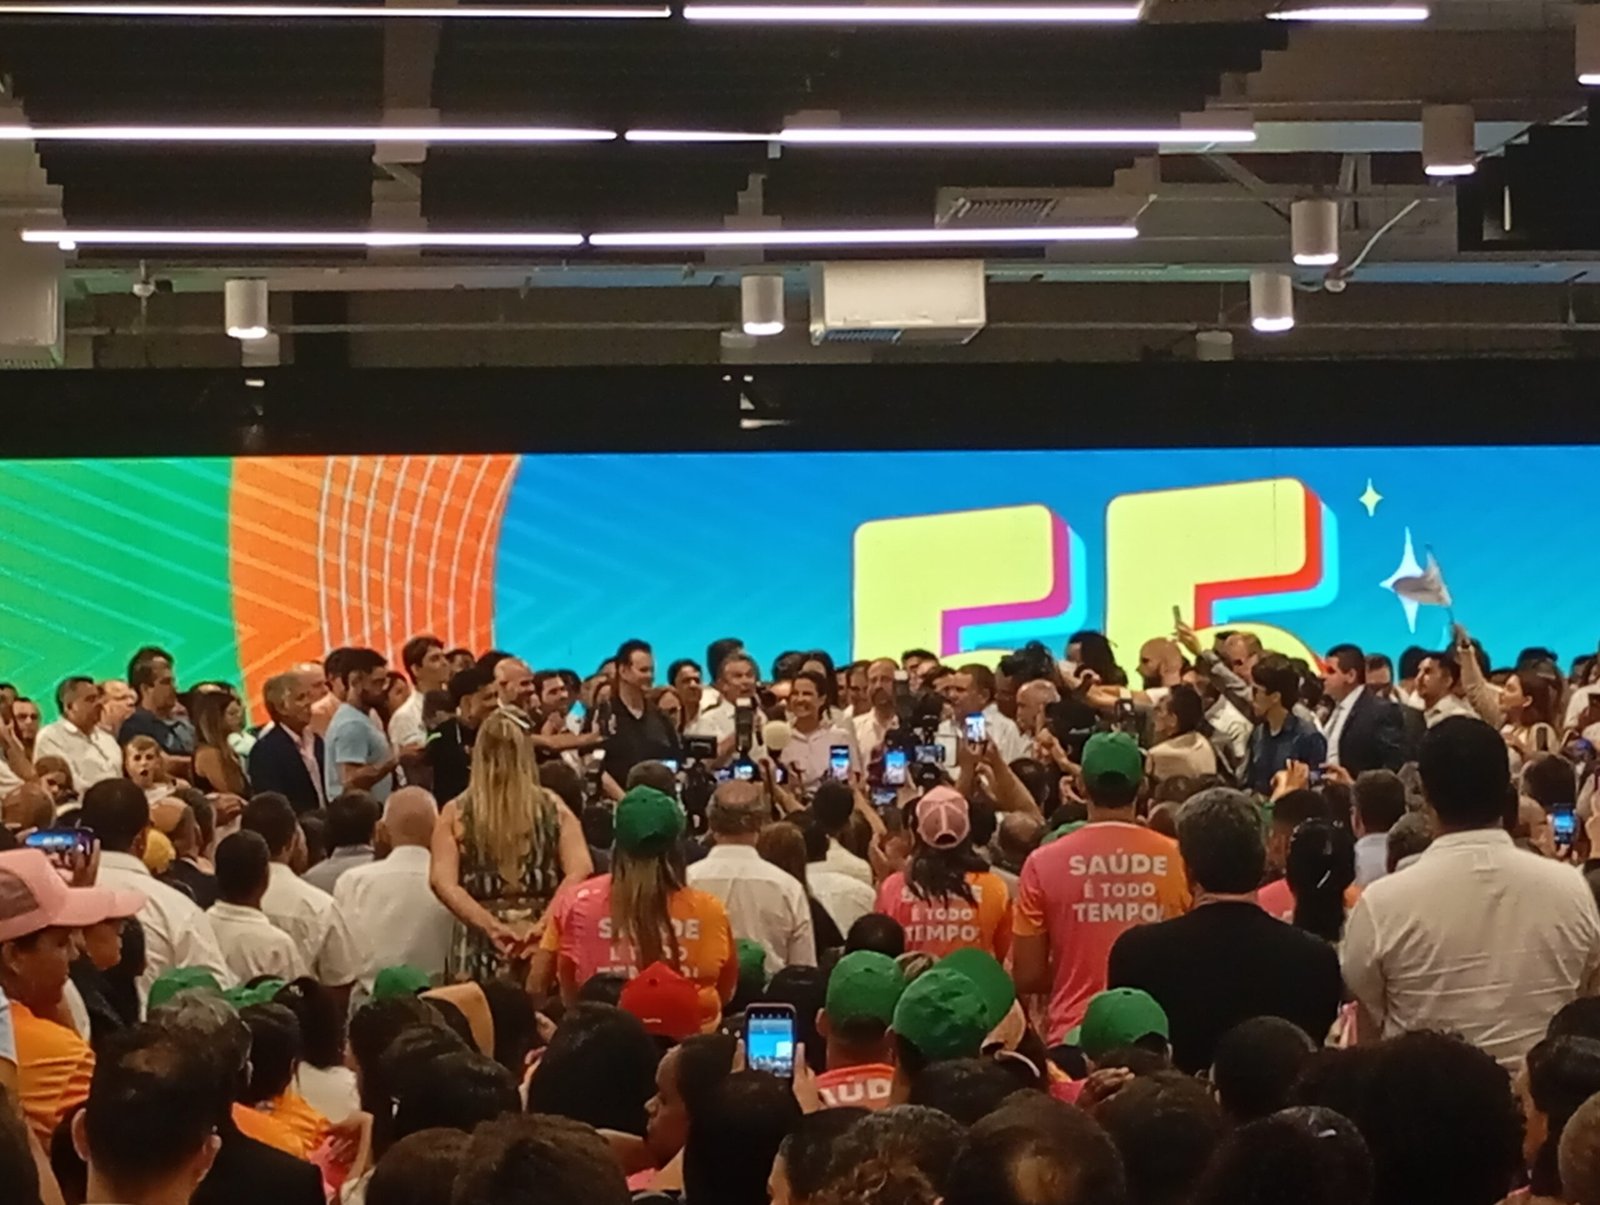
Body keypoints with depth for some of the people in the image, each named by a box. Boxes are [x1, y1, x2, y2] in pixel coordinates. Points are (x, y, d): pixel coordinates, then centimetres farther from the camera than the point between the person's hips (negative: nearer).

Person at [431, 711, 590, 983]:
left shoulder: (455, 814, 3)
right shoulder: (553, 809, 5)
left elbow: (442, 882, -8)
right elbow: (580, 871, -7)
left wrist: (493, 927, -12)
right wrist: (544, 924, -11)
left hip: (482, 950, -1)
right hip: (543, 945, 1)